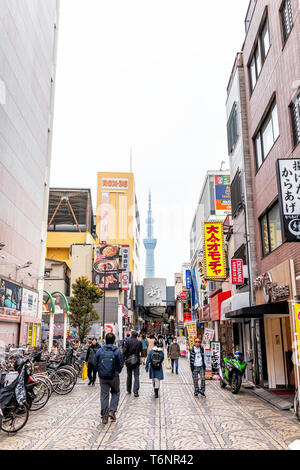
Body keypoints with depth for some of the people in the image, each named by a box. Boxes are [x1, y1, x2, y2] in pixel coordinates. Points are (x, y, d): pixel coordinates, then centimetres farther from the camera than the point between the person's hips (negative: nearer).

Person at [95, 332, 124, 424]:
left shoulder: (99, 351, -2)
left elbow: (96, 364, 3)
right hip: (114, 377, -2)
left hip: (102, 377, 2)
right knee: (115, 393, 19)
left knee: (104, 395, 9)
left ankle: (104, 417, 11)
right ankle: (112, 411, 6)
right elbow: (121, 364, -4)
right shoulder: (117, 351, -8)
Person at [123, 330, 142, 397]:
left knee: (129, 376, 16)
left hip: (129, 361, 1)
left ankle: (129, 390, 26)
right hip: (136, 361, -1)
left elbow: (124, 351, -10)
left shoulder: (127, 341, -7)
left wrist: (123, 359, -5)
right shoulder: (139, 342, -5)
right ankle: (135, 392, -6)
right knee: (136, 376, 1)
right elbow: (140, 350, 8)